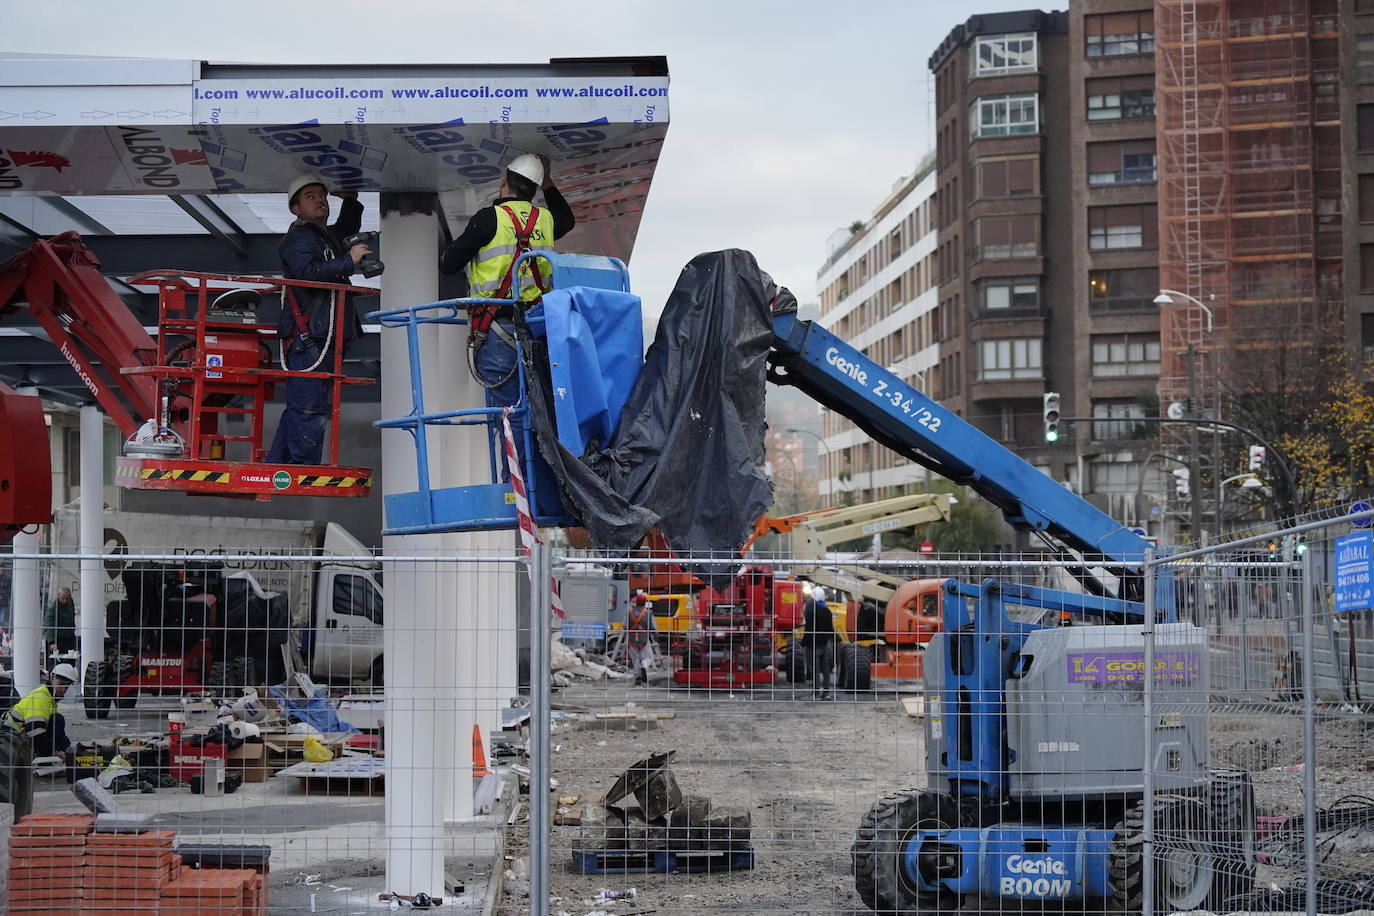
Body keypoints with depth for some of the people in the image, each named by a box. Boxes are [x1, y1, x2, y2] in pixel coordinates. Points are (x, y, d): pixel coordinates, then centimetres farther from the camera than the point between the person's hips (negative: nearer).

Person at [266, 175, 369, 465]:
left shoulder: (327, 236, 26)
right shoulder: (299, 237, -4)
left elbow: (348, 229, 48)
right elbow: (308, 270, -23)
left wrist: (350, 199, 31)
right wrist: (349, 261, -17)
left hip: (323, 338, 10)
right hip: (308, 337, -10)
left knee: (300, 408, 9)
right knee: (309, 408, -13)